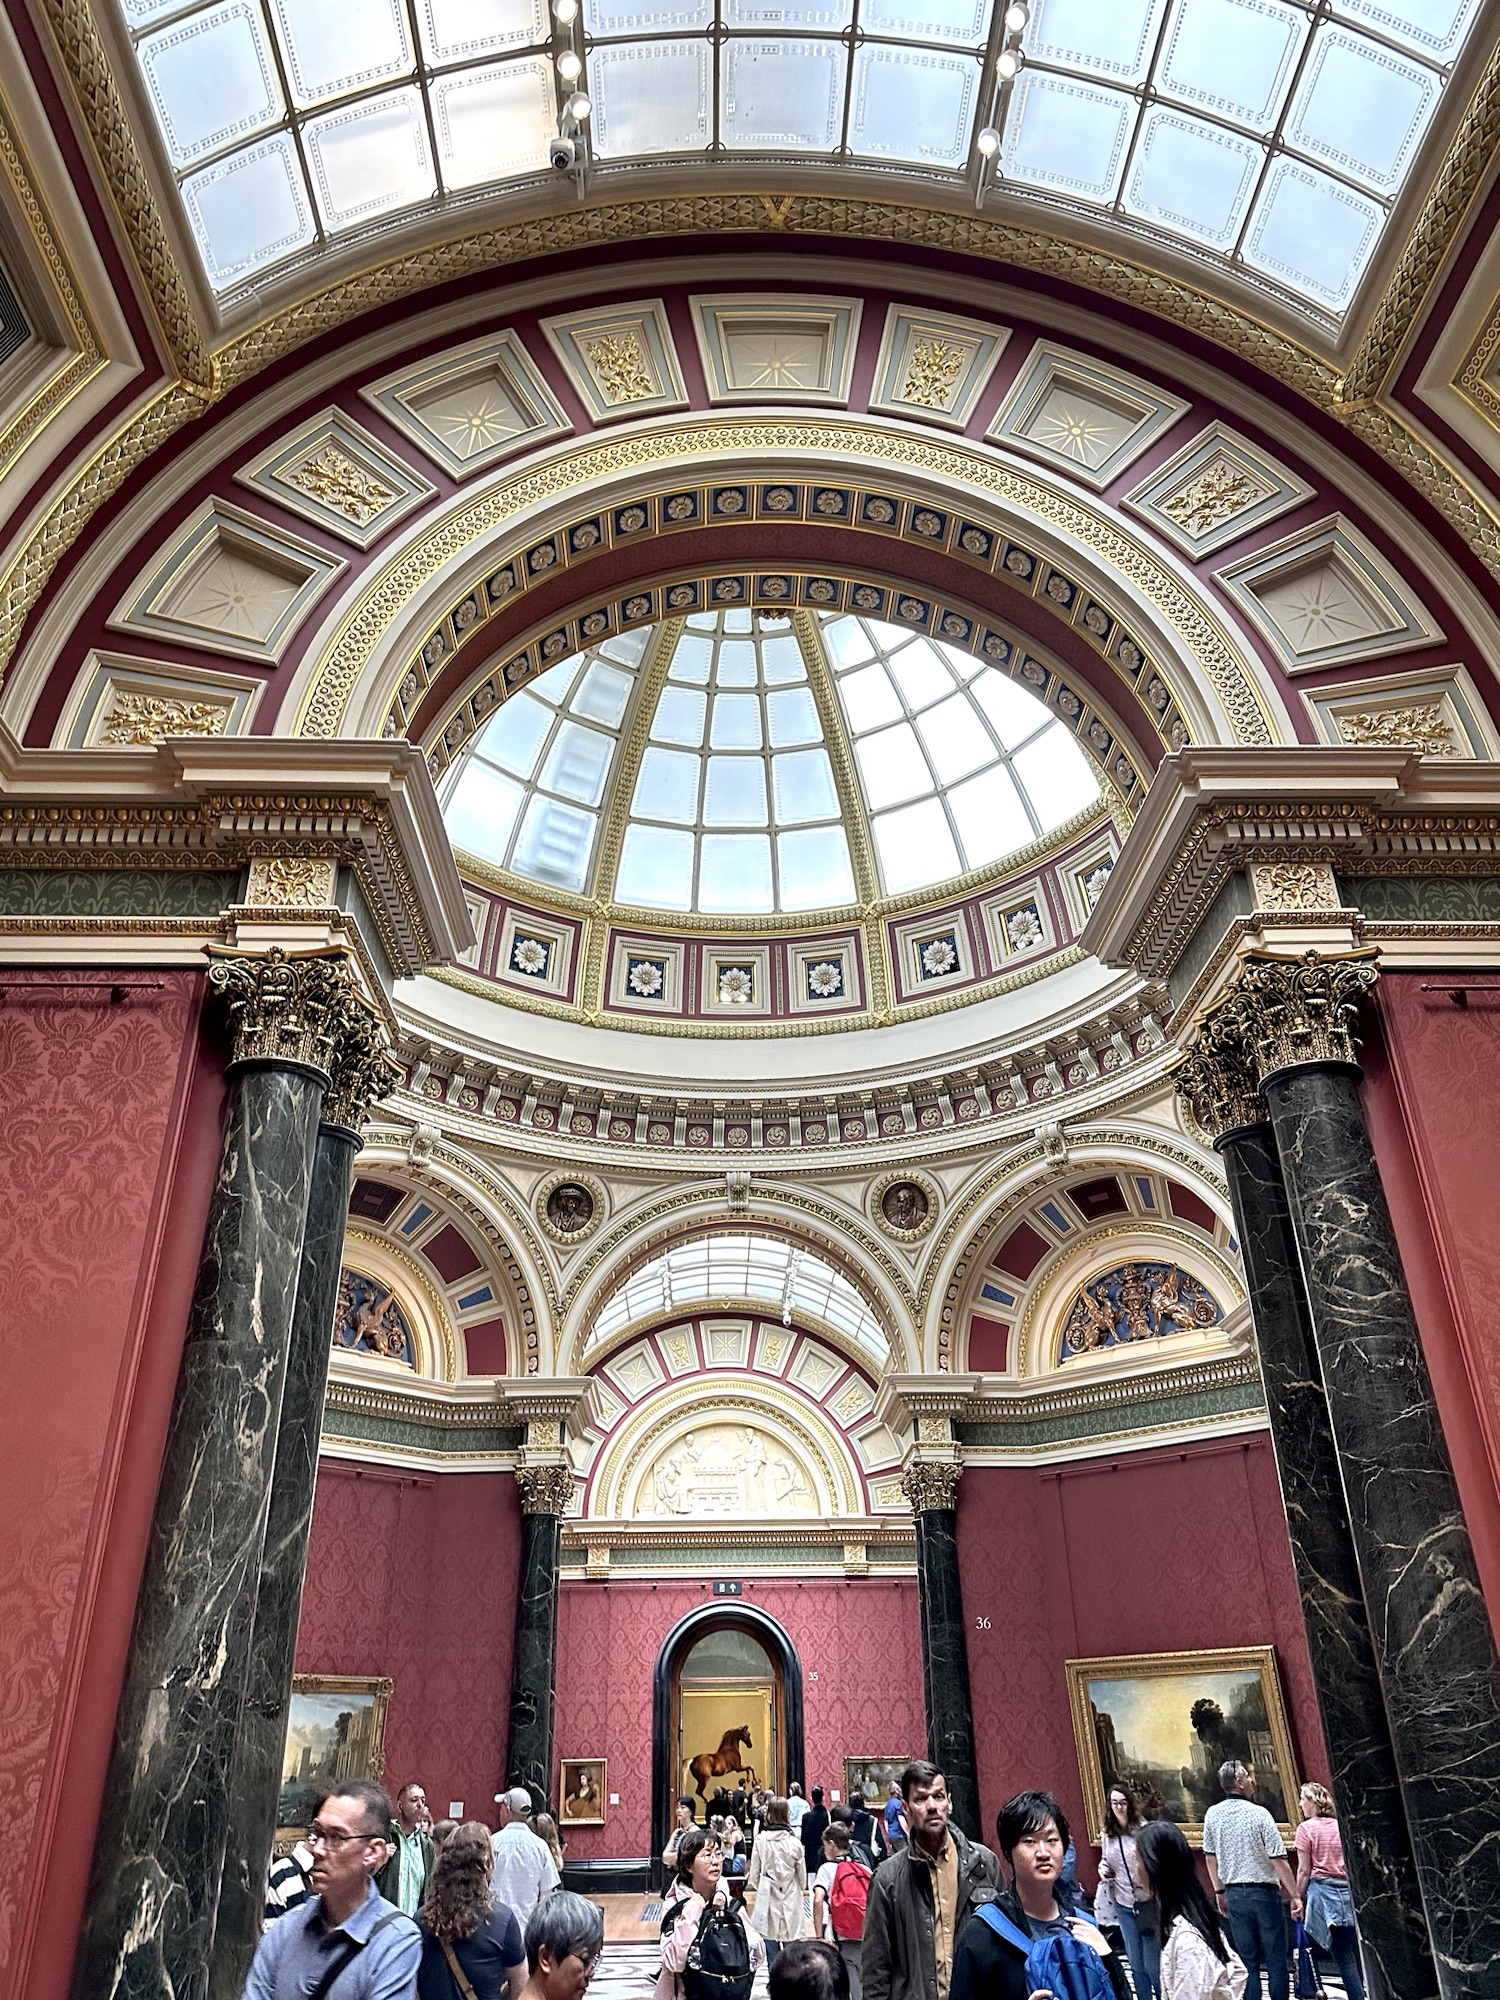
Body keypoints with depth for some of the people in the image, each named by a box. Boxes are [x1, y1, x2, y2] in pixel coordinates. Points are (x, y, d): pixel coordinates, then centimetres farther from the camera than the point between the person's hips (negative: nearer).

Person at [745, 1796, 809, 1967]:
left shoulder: (760, 1842, -9)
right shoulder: (794, 1843, -10)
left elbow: (754, 1875, 0)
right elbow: (802, 1876, 3)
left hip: (768, 1900, 0)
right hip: (791, 1900, 0)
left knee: (771, 1949, 10)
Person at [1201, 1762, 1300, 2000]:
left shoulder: (1212, 1814, 1)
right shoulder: (1259, 1813, -14)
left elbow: (1210, 1857, 8)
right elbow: (1279, 1860, -14)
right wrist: (1294, 1895, -6)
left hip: (1234, 1894, 4)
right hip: (1263, 1892, -4)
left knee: (1247, 1960, 10)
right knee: (1276, 1960, 8)